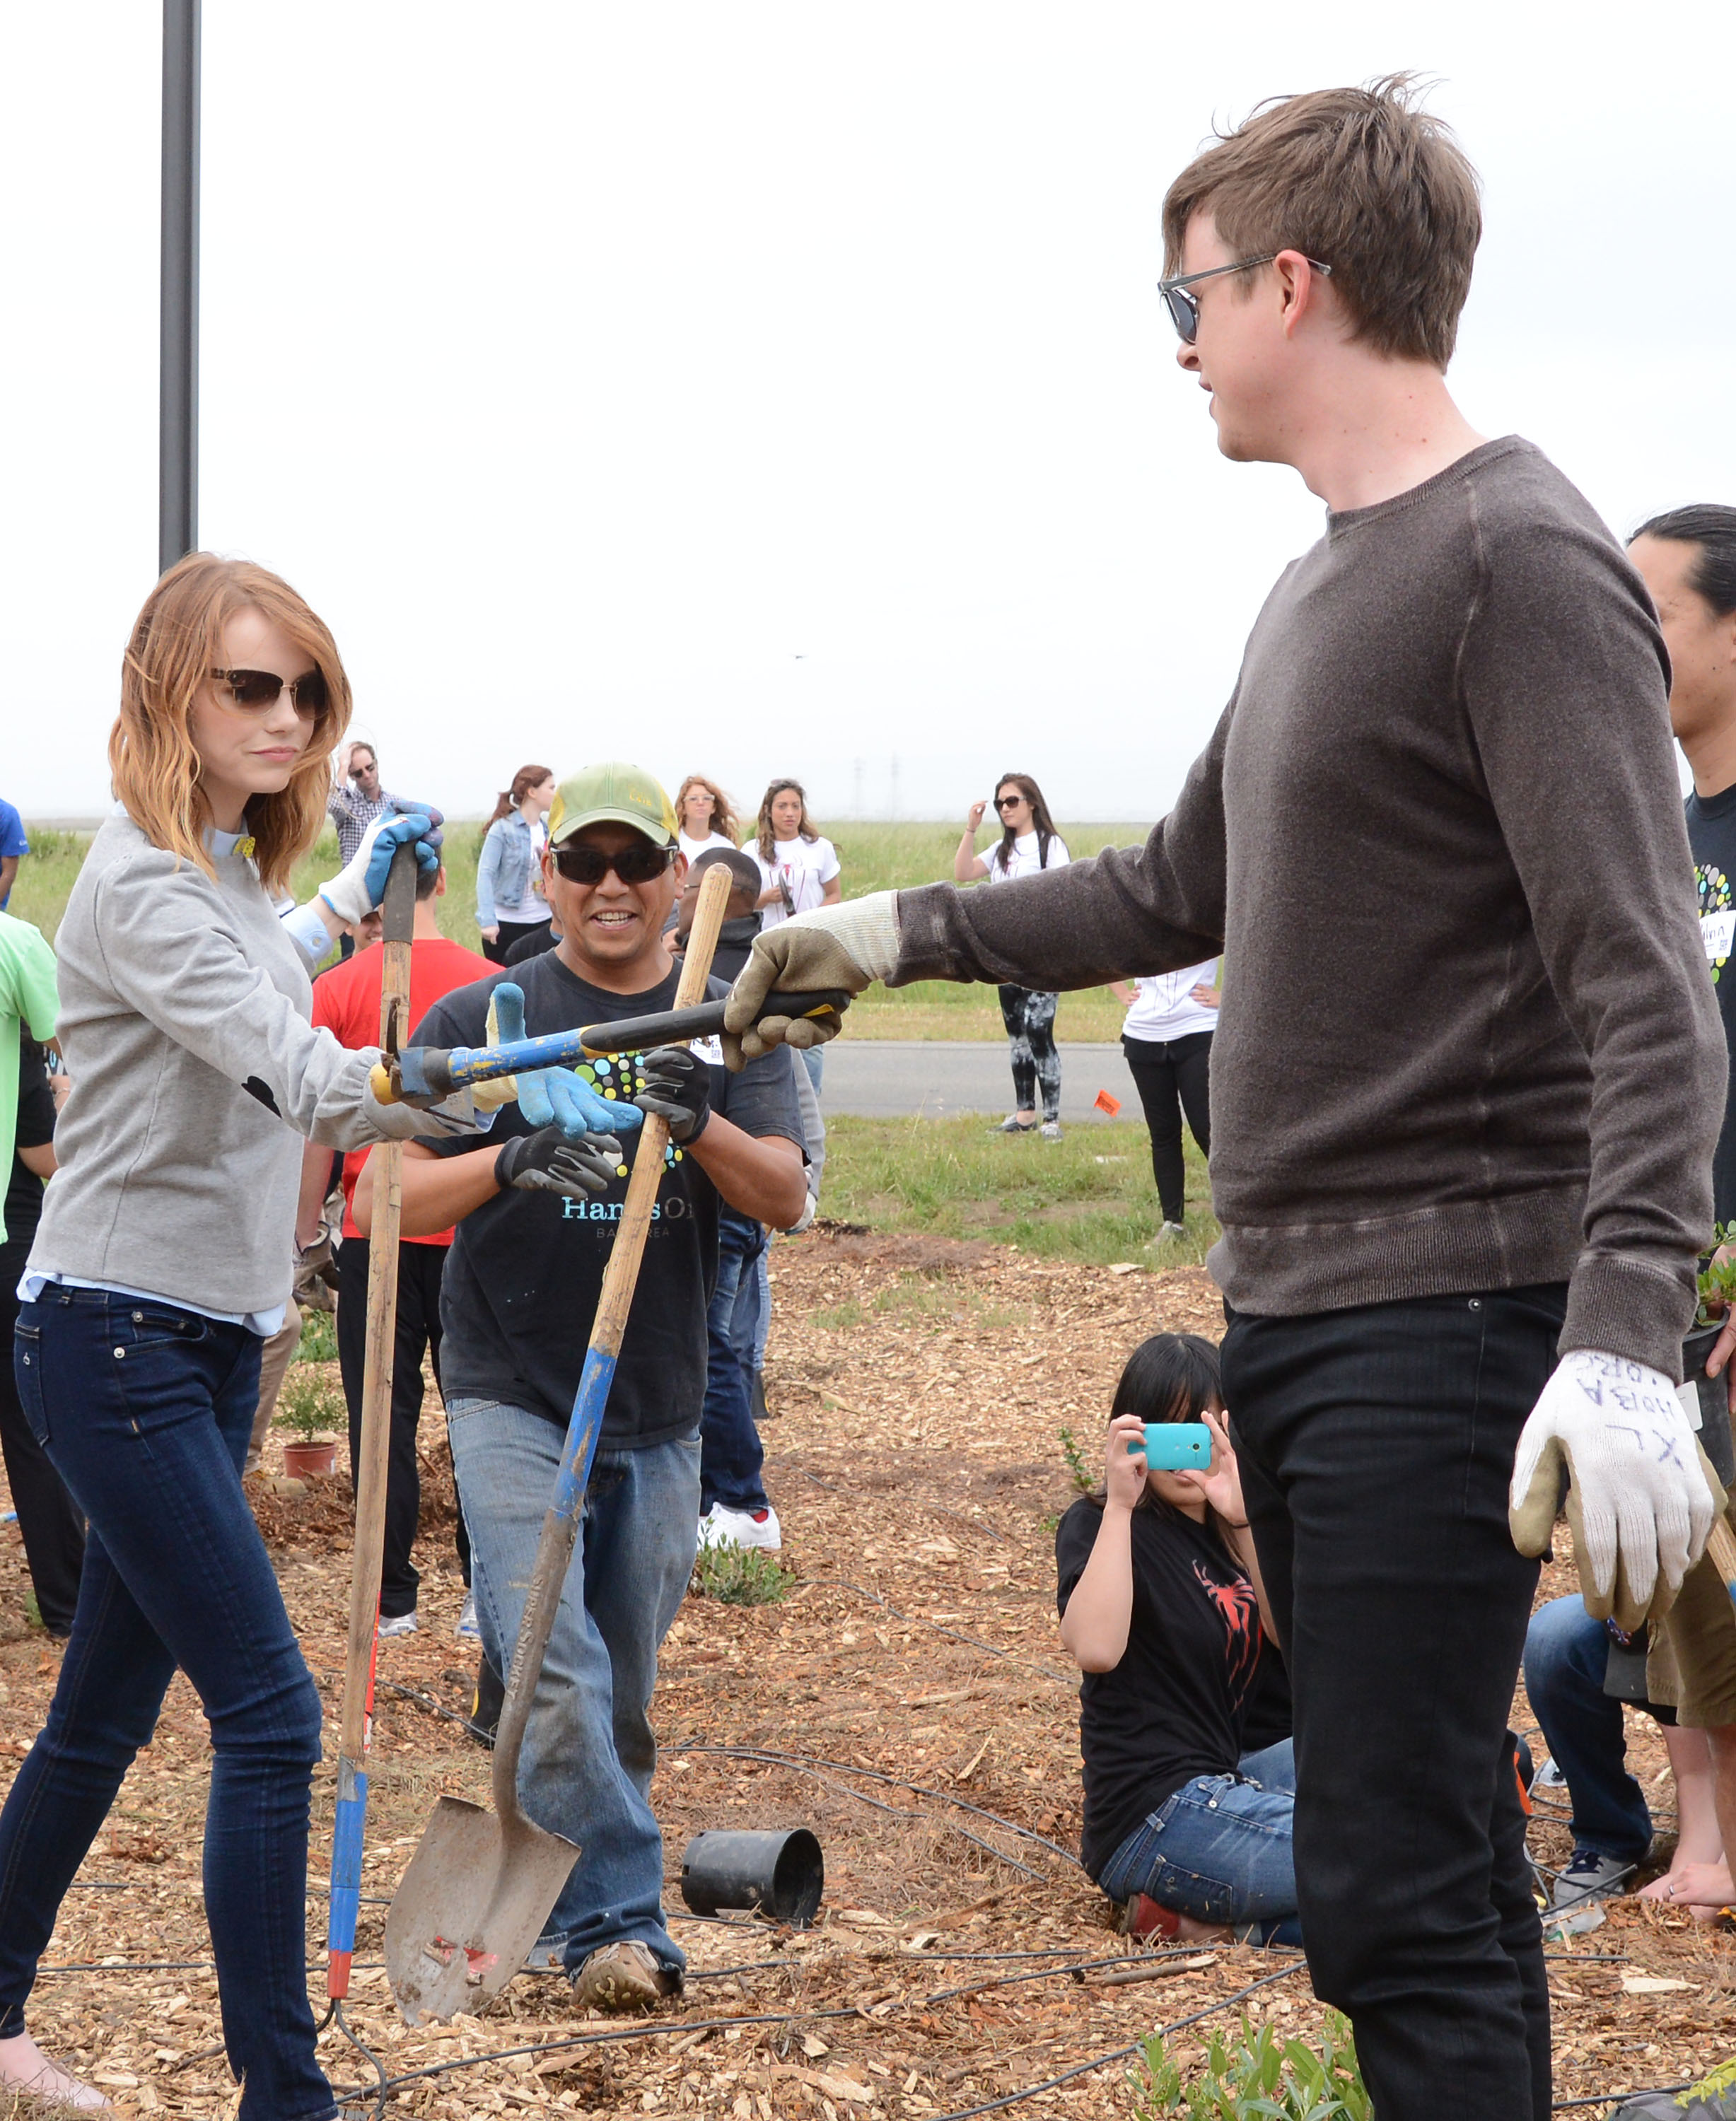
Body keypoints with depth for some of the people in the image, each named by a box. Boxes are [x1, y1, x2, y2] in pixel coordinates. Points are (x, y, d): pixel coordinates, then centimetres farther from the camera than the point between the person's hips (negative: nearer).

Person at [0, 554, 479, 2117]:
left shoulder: (235, 870, 11)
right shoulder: (140, 885, -19)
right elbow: (296, 1075, -33)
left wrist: (360, 893, 32)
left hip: (213, 1341, 10)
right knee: (270, 1712, -13)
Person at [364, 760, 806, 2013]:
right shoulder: (483, 1017, 1)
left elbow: (784, 1196, -5)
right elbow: (397, 1197, -5)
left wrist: (702, 1126, -25)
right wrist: (508, 1164, -25)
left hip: (659, 1411, 2)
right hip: (512, 1396, -2)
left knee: (624, 1694, 10)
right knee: (552, 1672, -15)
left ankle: (601, 1909, 24)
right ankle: (619, 1921, -11)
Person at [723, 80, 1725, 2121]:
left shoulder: (1522, 562, -13)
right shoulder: (1317, 590, 16)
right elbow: (1182, 891, 30)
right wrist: (904, 928, 30)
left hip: (1445, 1319, -9)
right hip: (1288, 1310, 9)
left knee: (1392, 1894, -10)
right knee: (1436, 1851, 14)